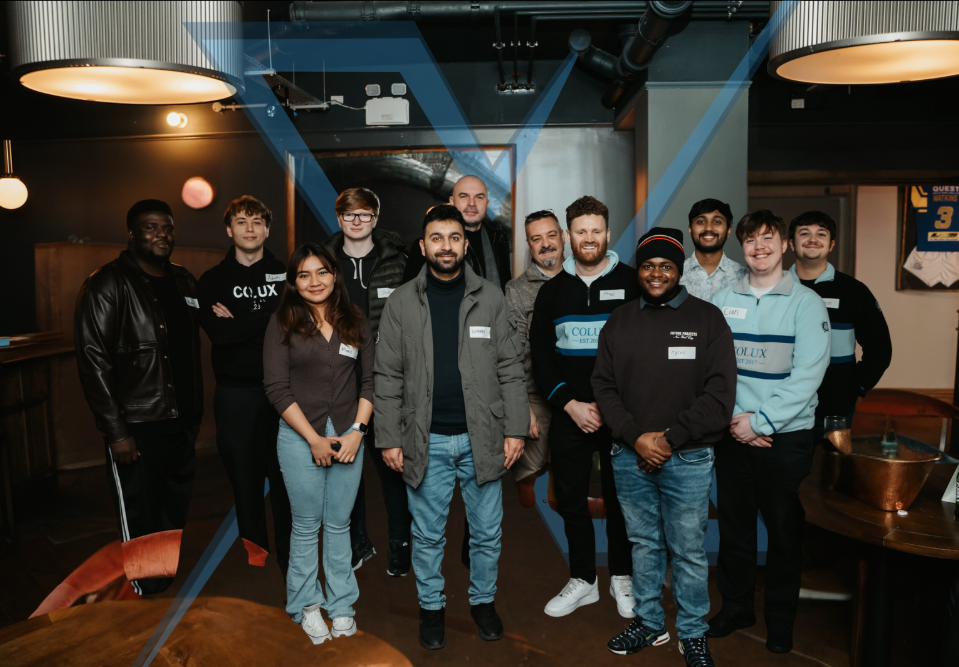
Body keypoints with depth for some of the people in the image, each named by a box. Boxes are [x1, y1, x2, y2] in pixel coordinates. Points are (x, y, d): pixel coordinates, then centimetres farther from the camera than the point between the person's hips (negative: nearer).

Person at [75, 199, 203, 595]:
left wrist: (196, 410, 14)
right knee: (141, 521, 3)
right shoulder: (108, 284, -9)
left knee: (178, 513, 16)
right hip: (137, 427, -6)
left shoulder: (184, 282, 11)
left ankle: (172, 585, 33)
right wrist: (115, 430, -17)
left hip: (183, 421, 6)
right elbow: (92, 359, -14)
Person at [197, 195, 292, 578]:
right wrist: (268, 319, -8)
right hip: (235, 392, 1)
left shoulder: (285, 275, 9)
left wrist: (239, 323, -7)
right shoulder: (212, 281, 8)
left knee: (285, 476, 0)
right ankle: (254, 553, 22)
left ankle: (290, 557, 12)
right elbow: (219, 334, -8)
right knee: (245, 477, 7)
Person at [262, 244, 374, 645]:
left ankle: (340, 604, 26)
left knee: (339, 523, 11)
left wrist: (357, 430, -6)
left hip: (348, 436, 2)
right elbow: (276, 387, -7)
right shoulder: (283, 323, -2)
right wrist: (314, 439, -10)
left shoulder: (355, 322, 6)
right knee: (306, 525, 8)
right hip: (300, 437, -2)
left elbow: (369, 380, 6)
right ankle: (305, 604, 26)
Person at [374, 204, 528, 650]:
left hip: (482, 438, 1)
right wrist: (389, 439, -2)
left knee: (487, 532, 13)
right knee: (428, 534, 12)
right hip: (426, 441, 0)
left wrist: (515, 429, -3)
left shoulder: (490, 298, 1)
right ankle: (431, 606, 33)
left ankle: (483, 600, 35)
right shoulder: (401, 303, 1)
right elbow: (388, 377, 1)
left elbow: (511, 369, 2)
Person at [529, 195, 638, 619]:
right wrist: (569, 403, -7)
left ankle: (621, 577, 27)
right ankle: (583, 580, 25)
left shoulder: (630, 284, 0)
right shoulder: (553, 290, 7)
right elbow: (540, 353, 5)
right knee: (571, 499, 9)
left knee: (619, 497, 8)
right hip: (568, 415, 2)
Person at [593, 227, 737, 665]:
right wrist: (635, 437, -9)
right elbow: (604, 386, 4)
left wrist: (670, 437, -13)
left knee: (688, 551, 7)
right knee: (643, 544, 15)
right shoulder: (620, 321, 7)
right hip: (630, 456, 3)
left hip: (688, 458, -3)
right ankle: (649, 623, 33)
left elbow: (719, 393, -8)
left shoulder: (706, 318, -2)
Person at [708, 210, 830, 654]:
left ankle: (780, 616, 27)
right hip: (732, 434, 3)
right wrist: (733, 418, -10)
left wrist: (760, 422, -16)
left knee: (784, 530, 8)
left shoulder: (805, 302, -4)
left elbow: (807, 375, -12)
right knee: (734, 524, 12)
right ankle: (736, 605, 30)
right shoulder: (722, 301, 6)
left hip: (786, 437, -2)